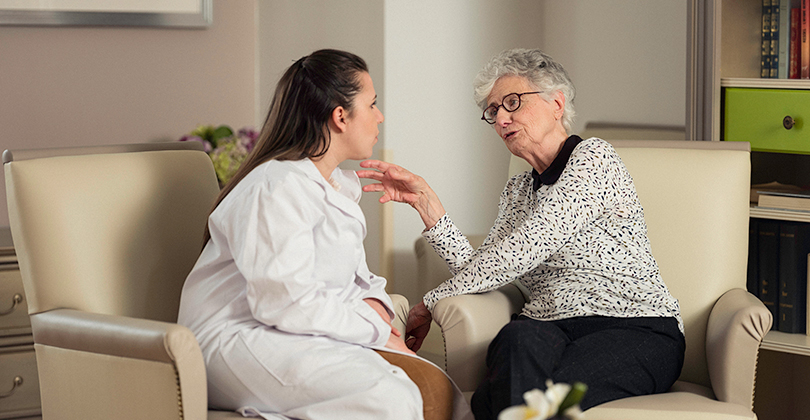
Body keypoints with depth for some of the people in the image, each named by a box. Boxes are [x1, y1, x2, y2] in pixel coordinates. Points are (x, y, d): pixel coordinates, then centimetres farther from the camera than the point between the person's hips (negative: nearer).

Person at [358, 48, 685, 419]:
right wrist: (425, 200, 1)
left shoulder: (592, 158, -2)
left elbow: (520, 253, -10)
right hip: (550, 329, 5)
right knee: (520, 339, -35)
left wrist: (432, 303, -3)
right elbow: (479, 270, 7)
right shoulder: (517, 191, 23)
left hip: (635, 331, -5)